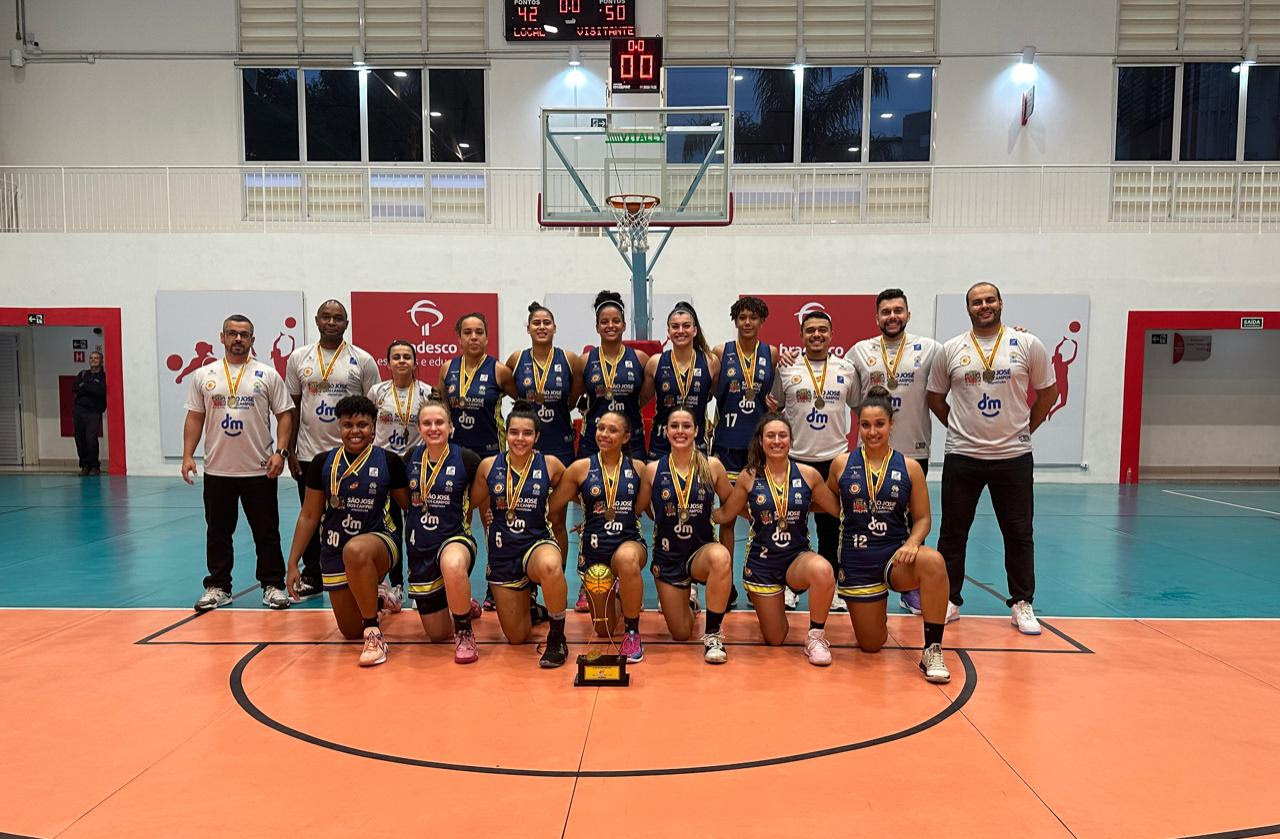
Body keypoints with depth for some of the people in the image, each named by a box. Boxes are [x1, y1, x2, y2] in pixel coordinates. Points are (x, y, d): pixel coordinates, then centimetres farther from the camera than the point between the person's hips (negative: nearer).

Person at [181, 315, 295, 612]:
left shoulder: (267, 375, 1)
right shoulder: (203, 376, 7)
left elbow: (284, 415, 1)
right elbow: (194, 418, 9)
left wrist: (280, 451, -11)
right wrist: (187, 456, 0)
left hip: (260, 470, -2)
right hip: (217, 470, 2)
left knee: (267, 533, 4)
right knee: (218, 532, 11)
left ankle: (273, 585, 15)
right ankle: (218, 587, 22)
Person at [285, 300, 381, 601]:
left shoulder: (363, 360, -1)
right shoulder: (299, 357, 6)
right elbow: (293, 406, 9)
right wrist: (290, 450, 5)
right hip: (309, 453, 2)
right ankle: (311, 578, 22)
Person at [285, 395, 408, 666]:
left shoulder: (389, 462, -6)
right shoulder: (323, 463, 0)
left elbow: (409, 507, 4)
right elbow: (309, 516, 7)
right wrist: (293, 563, 5)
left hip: (379, 541, -4)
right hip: (335, 552, 4)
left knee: (356, 550, -42)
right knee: (350, 631, 9)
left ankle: (375, 633, -27)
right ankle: (377, 598, 45)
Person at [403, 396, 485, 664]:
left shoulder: (466, 458, -10)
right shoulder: (410, 458, 1)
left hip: (455, 538, -4)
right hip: (420, 547, 4)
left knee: (453, 566, -44)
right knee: (437, 634, 11)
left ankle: (465, 632, -19)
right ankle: (465, 606, 46)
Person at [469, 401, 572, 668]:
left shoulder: (550, 465, -7)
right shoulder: (489, 465, -3)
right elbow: (472, 504, 9)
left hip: (538, 543, -2)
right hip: (502, 551, 3)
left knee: (550, 566, -42)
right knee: (516, 637, 8)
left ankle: (557, 639, -18)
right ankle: (529, 606, 46)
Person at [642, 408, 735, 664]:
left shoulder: (712, 466, -5)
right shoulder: (653, 469, -5)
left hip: (702, 550, -1)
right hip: (668, 556, 1)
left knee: (721, 557, -39)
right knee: (681, 635, 6)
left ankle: (713, 633, -19)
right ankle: (683, 604, 44)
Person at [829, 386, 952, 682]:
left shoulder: (909, 467, -1)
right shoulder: (842, 464, 0)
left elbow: (922, 518, 1)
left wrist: (912, 543, -16)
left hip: (897, 557, -1)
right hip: (858, 561, 1)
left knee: (933, 562, -37)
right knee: (870, 645, 6)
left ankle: (932, 651, -21)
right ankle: (877, 618, 45)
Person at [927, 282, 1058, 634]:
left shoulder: (1027, 344, 0)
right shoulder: (950, 350, 2)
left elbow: (1048, 393, 8)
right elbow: (935, 397, 11)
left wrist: (1025, 428, 5)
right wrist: (960, 427, 6)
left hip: (1014, 456, 0)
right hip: (961, 457, 1)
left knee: (1018, 533, 7)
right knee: (952, 532, 6)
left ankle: (1022, 604, 20)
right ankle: (949, 600, 19)